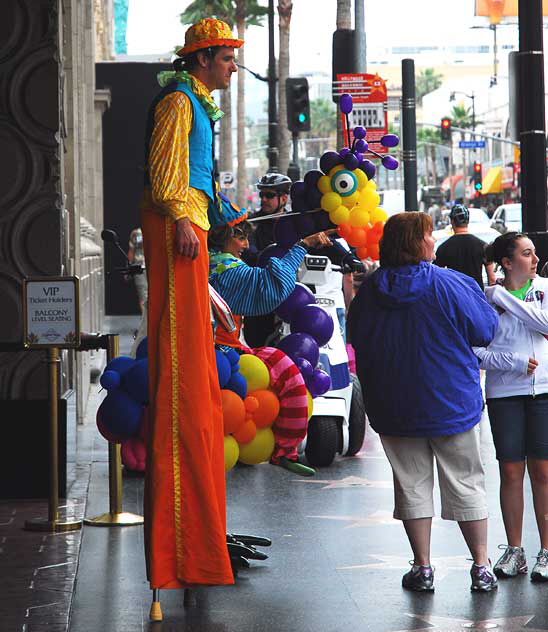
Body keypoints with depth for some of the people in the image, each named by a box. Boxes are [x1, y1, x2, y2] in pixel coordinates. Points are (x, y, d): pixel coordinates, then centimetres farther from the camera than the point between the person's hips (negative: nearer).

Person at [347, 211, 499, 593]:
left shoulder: (369, 291, -3)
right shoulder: (451, 285, -15)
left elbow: (355, 339, 9)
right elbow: (485, 330, -4)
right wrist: (478, 293, 12)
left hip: (392, 410, 2)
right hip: (451, 404, -2)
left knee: (412, 485, 11)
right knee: (466, 484, 8)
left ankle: (422, 568, 13)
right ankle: (482, 568, 11)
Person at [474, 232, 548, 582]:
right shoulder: (487, 299, 1)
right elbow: (476, 349, -2)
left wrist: (504, 296, -11)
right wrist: (514, 363, -13)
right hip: (504, 392, 0)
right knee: (511, 472, 3)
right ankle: (514, 551, 13)